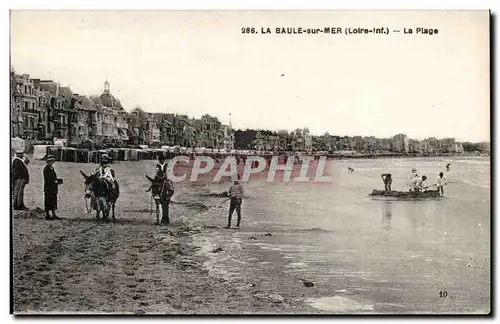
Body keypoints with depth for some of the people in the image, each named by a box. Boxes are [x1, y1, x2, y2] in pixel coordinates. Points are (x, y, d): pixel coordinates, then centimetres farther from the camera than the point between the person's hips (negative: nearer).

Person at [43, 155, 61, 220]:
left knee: (54, 201, 9)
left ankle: (53, 215, 13)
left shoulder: (51, 168, 16)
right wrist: (55, 181, -21)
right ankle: (47, 215, 1)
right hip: (48, 188, -9)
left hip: (53, 188, 9)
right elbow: (46, 179, -17)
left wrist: (57, 181, 8)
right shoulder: (46, 169, -11)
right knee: (48, 202, -4)